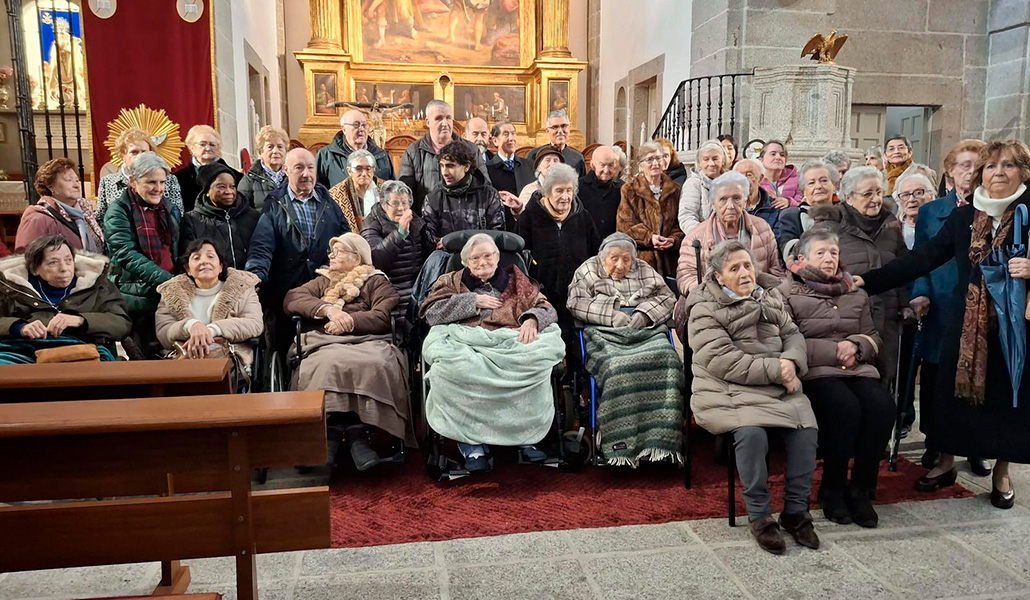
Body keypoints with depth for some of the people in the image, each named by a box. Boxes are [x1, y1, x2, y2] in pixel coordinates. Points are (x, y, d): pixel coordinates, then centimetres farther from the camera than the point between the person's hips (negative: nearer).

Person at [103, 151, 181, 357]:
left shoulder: (171, 211, 16)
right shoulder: (119, 211, -3)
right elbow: (127, 255, -15)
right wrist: (165, 279, -24)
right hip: (139, 296, -5)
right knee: (145, 357, -2)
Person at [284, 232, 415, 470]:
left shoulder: (376, 281, 23)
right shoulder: (322, 281, 33)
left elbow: (383, 317, 3)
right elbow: (292, 299, 12)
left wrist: (348, 321, -9)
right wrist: (329, 309, -5)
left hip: (367, 341, -2)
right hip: (325, 344, 2)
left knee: (377, 364, -37)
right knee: (330, 365, -36)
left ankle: (356, 432, -38)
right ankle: (354, 431, -36)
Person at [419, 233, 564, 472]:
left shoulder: (517, 281, 27)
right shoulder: (452, 281, 26)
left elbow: (546, 307, 16)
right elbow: (431, 312, 10)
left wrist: (532, 319, -7)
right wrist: (473, 301, 4)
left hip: (510, 343, 1)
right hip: (464, 342, 0)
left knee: (536, 360, -35)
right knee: (449, 367, -38)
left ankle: (526, 434, -21)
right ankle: (471, 441, -26)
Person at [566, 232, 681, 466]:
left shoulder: (645, 270, 25)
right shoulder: (588, 270, 16)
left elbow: (666, 297, 18)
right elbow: (576, 302, 3)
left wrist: (644, 314, -1)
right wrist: (611, 314, -8)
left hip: (646, 330, 3)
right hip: (605, 333, -3)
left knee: (665, 359, -29)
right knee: (617, 367, -34)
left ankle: (660, 442, -29)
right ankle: (621, 448, -33)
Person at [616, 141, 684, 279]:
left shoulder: (674, 190, 15)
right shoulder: (630, 190, 6)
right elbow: (624, 224, -3)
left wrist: (674, 239, -9)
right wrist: (649, 237, -16)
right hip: (640, 257, -3)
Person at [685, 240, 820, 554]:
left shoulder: (771, 297, 18)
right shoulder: (705, 309, -2)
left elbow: (793, 334, 16)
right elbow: (721, 361, -13)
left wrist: (791, 361, -8)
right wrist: (775, 369, -16)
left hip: (778, 388, 5)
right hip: (729, 392, -5)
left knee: (807, 429, -21)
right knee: (751, 433, -32)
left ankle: (796, 511, -3)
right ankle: (759, 515, -13)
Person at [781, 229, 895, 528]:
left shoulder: (855, 293, 23)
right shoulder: (788, 292, 6)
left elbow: (873, 337, 19)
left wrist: (855, 345, -4)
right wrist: (834, 351, -10)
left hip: (857, 368, 5)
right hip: (814, 371, -5)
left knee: (882, 405, -25)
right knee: (845, 407, -32)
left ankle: (861, 489, -11)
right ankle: (832, 490, -14)